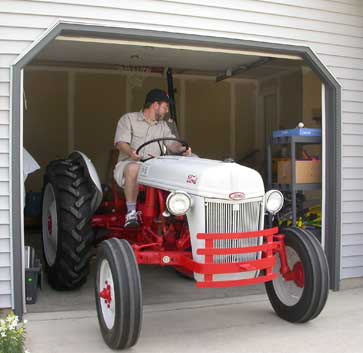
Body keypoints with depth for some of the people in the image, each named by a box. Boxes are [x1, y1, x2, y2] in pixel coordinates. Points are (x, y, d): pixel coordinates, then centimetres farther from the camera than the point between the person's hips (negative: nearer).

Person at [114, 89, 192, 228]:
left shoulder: (163, 125, 20)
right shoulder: (128, 119, 3)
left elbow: (172, 144, 8)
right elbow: (121, 143, -9)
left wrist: (182, 149, -16)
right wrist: (131, 152, -32)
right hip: (129, 163, -4)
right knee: (133, 168, -39)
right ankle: (131, 212, -32)